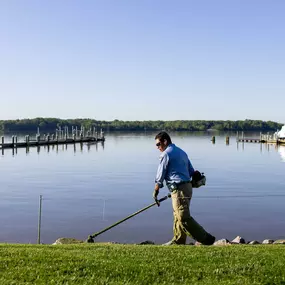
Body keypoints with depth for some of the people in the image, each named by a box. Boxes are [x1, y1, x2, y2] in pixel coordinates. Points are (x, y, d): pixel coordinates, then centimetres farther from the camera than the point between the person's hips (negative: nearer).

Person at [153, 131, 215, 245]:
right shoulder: (182, 152, 19)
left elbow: (160, 175, -5)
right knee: (178, 216, 16)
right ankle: (178, 241, 22)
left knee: (184, 218, -8)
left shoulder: (166, 154, -8)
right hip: (187, 186, 10)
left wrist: (156, 191, 7)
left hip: (179, 189, -10)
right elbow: (191, 172, 20)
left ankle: (206, 239, -7)